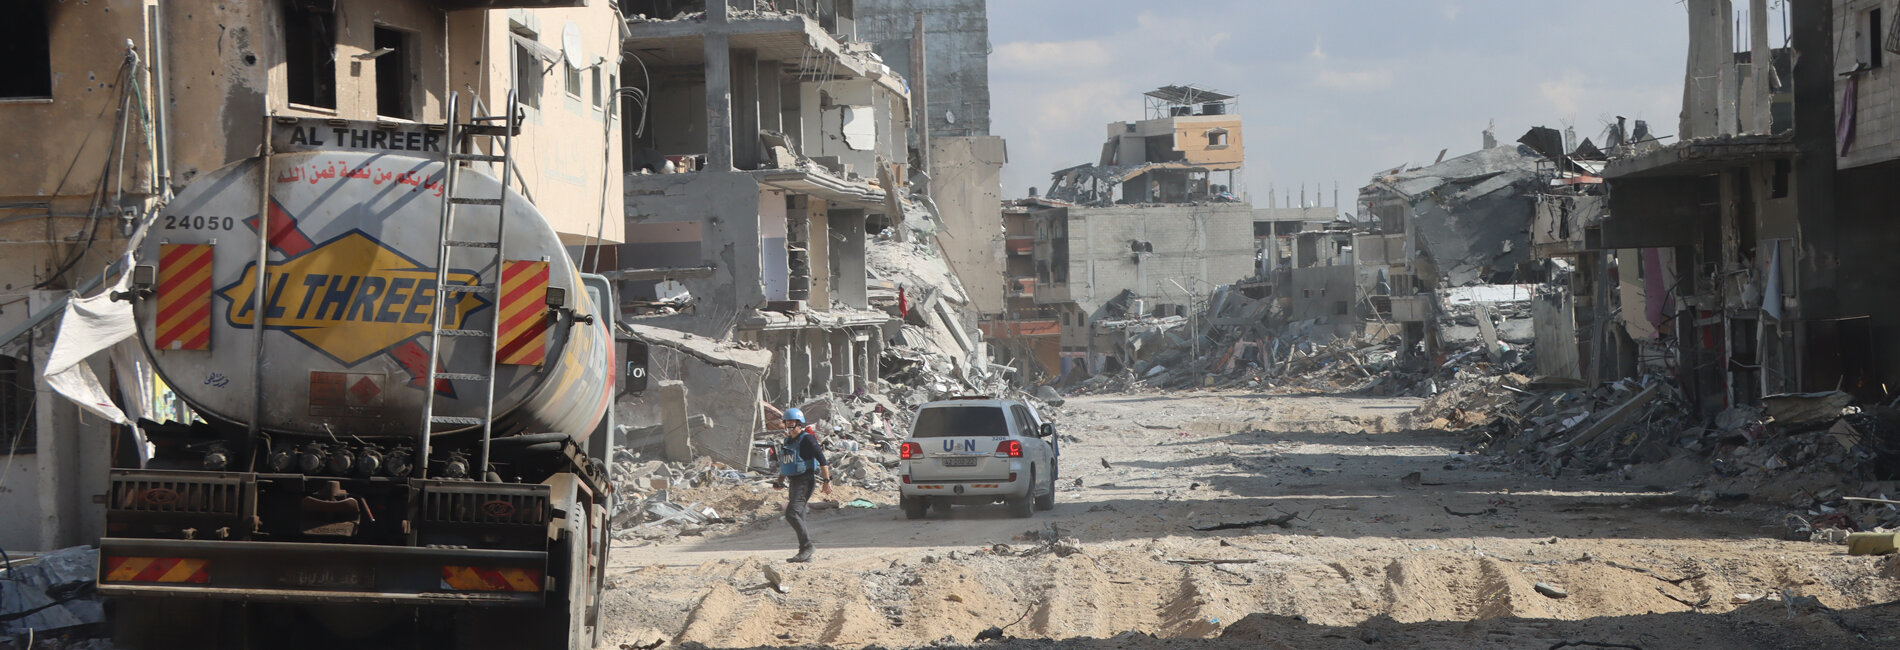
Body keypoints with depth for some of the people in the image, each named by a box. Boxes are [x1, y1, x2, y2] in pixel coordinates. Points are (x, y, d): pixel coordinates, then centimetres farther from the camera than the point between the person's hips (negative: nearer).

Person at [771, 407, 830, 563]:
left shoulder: (807, 439, -11)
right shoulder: (787, 441, 15)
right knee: (798, 519, 8)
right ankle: (806, 555, 13)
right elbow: (784, 465, 26)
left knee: (792, 514, -20)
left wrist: (827, 481, -18)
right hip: (794, 482, 9)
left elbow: (822, 460, -15)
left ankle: (806, 547, -15)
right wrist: (779, 481, 16)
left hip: (805, 481, -9)